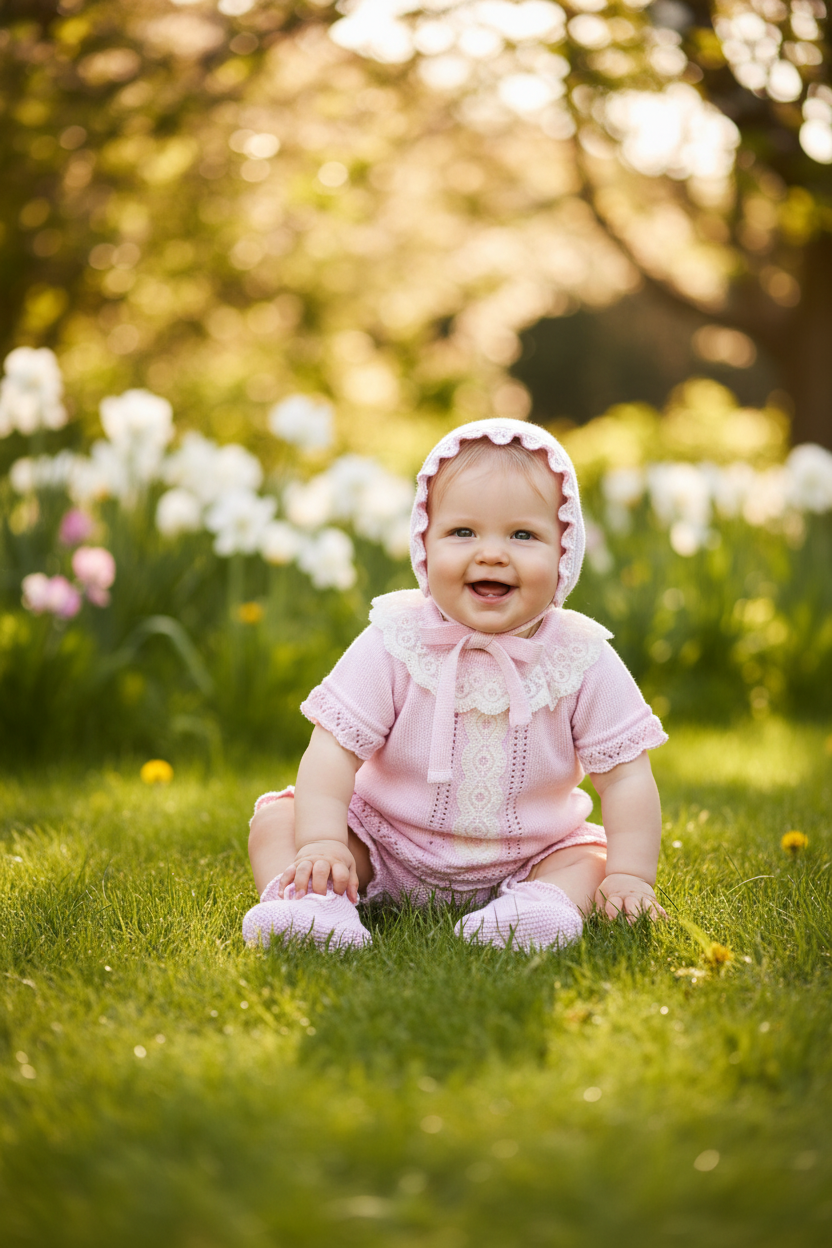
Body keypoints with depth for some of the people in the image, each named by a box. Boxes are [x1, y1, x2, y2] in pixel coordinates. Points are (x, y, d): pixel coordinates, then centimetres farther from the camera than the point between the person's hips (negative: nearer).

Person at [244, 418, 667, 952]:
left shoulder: (583, 660, -13)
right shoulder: (395, 644, -16)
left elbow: (627, 777, -9)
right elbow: (334, 748, -17)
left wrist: (629, 876, -19)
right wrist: (321, 843, -30)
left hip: (527, 858, 1)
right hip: (386, 846, 0)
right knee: (279, 818, -15)